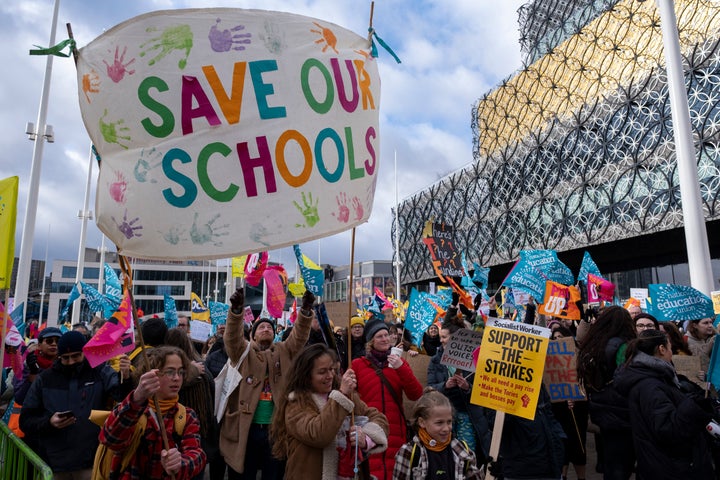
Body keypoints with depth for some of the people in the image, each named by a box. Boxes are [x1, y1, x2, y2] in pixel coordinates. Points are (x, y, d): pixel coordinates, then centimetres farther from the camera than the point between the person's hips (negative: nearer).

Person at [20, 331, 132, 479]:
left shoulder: (101, 372, -2)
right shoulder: (45, 379, 4)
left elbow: (121, 394, -19)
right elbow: (25, 421, 7)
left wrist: (125, 378, -42)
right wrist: (49, 422, -13)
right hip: (52, 463, 2)